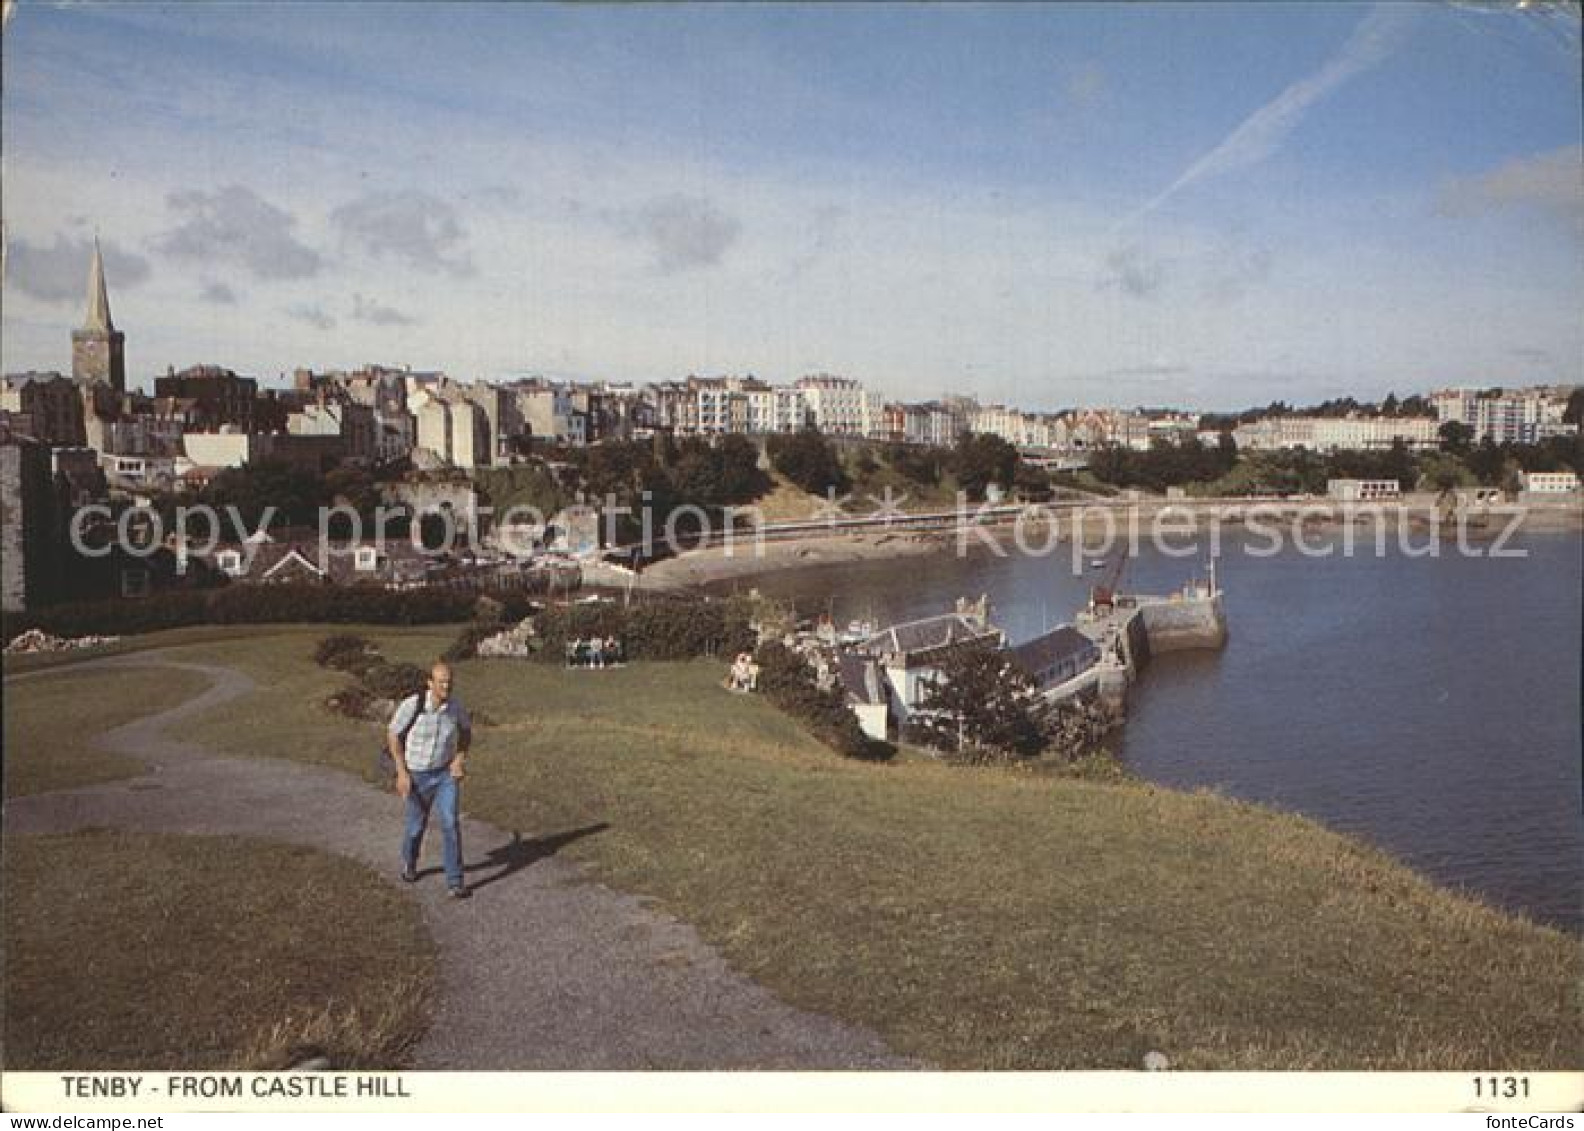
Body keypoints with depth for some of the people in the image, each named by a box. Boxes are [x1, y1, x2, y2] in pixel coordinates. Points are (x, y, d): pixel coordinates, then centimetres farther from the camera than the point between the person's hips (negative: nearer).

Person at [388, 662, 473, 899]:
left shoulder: (456, 705, -15)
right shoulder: (412, 704, -24)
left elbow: (466, 731, 6)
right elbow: (393, 735, -10)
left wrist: (459, 759, -10)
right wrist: (401, 772, -14)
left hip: (446, 773, 1)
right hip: (418, 775, -1)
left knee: (451, 824, -14)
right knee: (417, 825, 17)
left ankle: (456, 883, -9)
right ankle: (409, 862, 51)